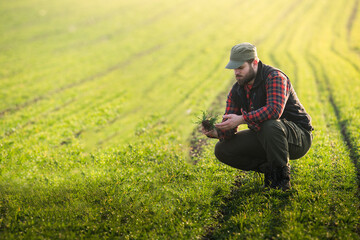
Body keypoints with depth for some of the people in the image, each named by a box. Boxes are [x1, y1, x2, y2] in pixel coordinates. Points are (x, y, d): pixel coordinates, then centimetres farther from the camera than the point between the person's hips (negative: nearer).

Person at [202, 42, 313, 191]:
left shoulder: (275, 77, -20)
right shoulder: (236, 91, 1)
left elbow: (274, 110, -39)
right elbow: (228, 130, -2)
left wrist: (241, 119, -41)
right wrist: (214, 132, -25)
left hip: (299, 136, -7)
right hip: (265, 139, 7)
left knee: (270, 125, -40)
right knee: (222, 149, -6)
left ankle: (282, 177, -18)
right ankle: (268, 168, 1)